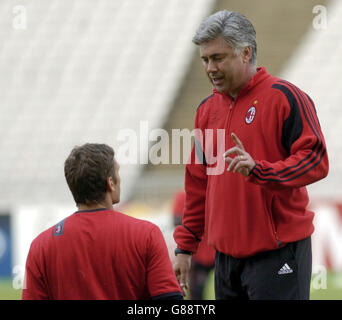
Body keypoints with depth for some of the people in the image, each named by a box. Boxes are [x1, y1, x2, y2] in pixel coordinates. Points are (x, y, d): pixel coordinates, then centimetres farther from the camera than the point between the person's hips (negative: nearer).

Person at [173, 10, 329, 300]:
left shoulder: (284, 97, -6)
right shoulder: (207, 109, 15)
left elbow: (315, 160, -13)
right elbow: (198, 183, 21)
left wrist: (258, 169, -26)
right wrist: (185, 246, 18)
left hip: (277, 253, -7)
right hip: (227, 254, 7)